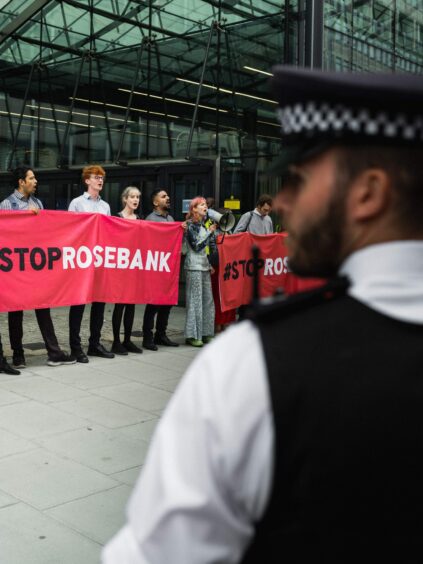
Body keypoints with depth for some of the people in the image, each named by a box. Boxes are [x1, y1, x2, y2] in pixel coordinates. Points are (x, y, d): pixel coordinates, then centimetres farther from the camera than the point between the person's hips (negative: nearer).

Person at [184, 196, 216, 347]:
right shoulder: (190, 225, -5)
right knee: (195, 300, -6)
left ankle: (205, 333, 14)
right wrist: (209, 232, -10)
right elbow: (196, 246, -12)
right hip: (194, 265, -7)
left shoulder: (204, 225, 15)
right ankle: (192, 336, 0)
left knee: (208, 299, 6)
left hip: (205, 265, 7)